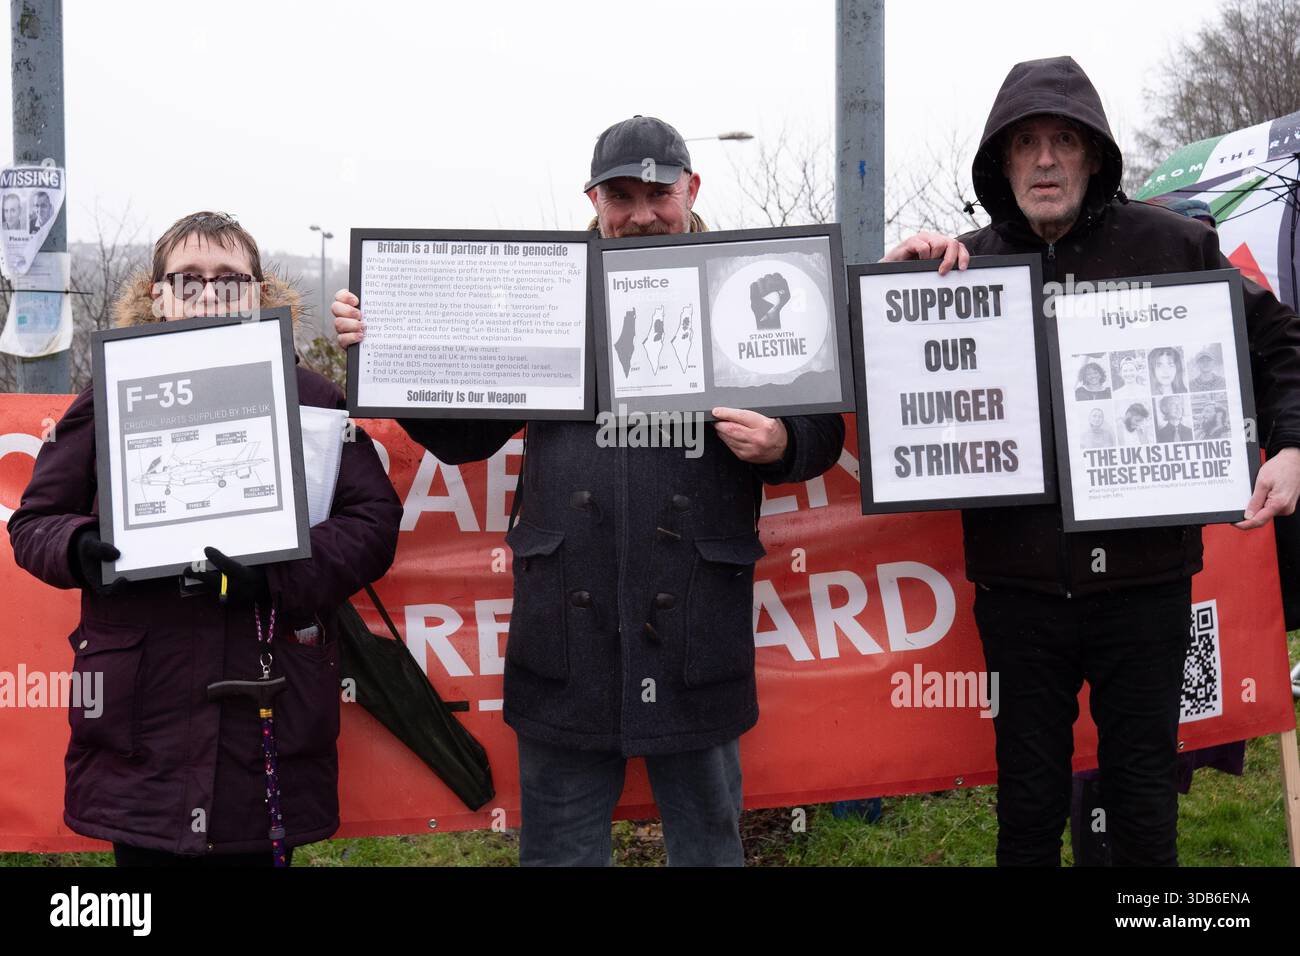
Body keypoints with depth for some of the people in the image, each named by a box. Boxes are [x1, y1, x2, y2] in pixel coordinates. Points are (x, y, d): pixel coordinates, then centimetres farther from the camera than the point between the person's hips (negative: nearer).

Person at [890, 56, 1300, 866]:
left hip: (1145, 571, -1)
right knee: (1030, 798, 13)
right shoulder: (969, 264, 3)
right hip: (1019, 579, 1)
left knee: (1144, 795, 12)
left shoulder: (1170, 244, 0)